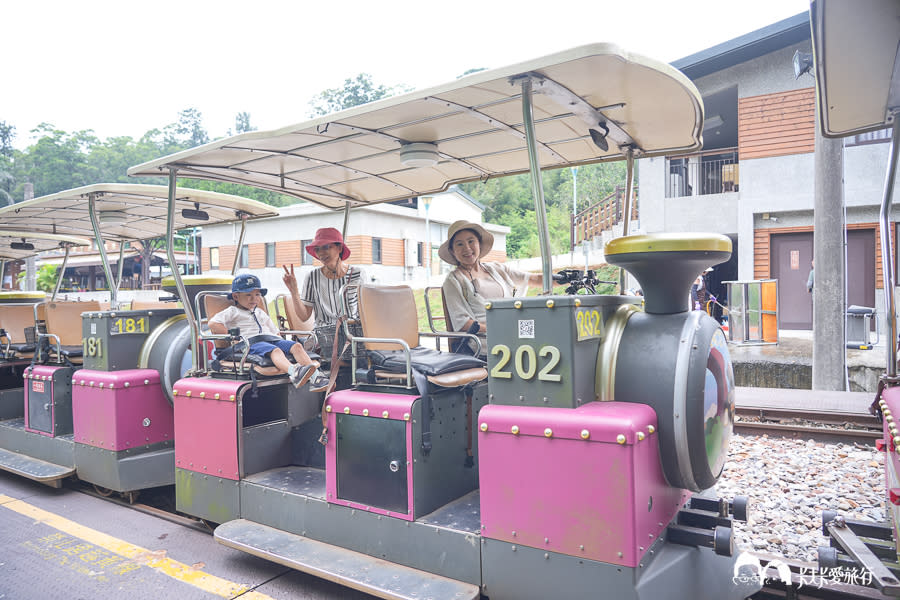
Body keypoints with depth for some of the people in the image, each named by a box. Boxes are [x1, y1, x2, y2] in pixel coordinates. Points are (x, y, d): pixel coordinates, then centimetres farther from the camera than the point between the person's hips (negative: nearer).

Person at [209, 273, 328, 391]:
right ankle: (294, 372, -68)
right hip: (251, 342, -6)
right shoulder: (233, 312, 16)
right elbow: (213, 324, 2)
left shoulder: (261, 313, 35)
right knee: (275, 351, -38)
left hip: (271, 339, 7)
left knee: (296, 346, -20)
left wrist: (280, 339, 17)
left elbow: (275, 331, 38)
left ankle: (315, 377, -39)